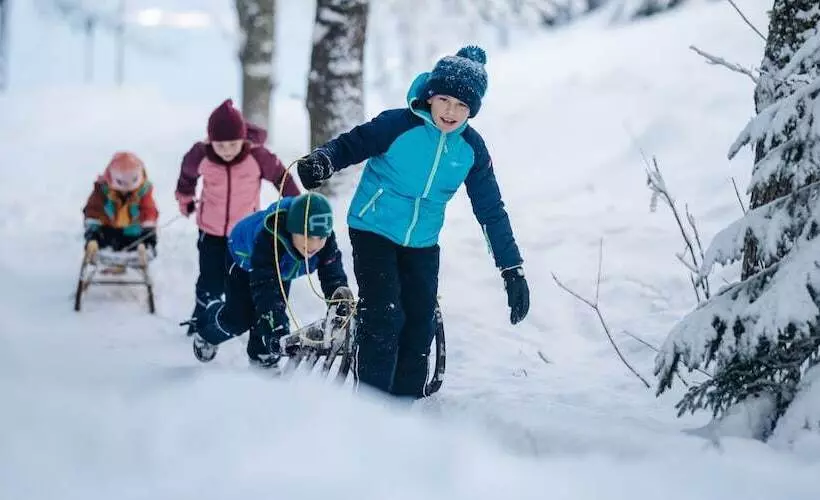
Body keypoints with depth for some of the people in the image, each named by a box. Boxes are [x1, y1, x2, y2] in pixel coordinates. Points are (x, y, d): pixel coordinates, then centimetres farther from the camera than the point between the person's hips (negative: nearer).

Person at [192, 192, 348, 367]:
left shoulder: (326, 240, -37)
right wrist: (275, 329, -62)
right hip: (245, 257, -4)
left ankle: (261, 354, 19)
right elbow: (264, 287, -54)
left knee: (276, 312, -7)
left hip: (282, 265, 4)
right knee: (239, 317, -5)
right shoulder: (268, 237, -50)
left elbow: (334, 280, -32)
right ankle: (206, 334, 27)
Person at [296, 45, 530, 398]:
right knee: (383, 317, -17)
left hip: (422, 246, 5)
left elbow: (491, 211, 1)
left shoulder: (472, 149, -5)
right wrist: (321, 161, -38)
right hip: (373, 232, -5)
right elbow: (351, 145, -14)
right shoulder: (399, 125, -18)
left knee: (420, 326, 7)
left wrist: (513, 269, 0)